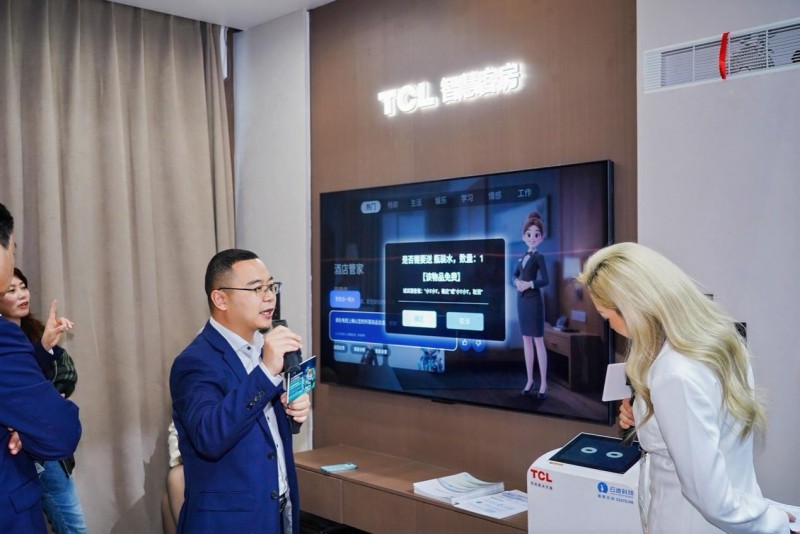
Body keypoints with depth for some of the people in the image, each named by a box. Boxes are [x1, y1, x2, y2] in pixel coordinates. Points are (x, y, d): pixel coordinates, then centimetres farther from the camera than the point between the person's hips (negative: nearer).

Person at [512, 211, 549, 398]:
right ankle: (530, 380, 21)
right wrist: (517, 282, -1)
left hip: (534, 301, -7)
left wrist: (529, 284, -20)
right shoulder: (523, 257, 10)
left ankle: (543, 384, 3)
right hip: (521, 301, 7)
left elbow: (545, 280, -16)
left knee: (538, 341, -3)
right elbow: (514, 275, 19)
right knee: (526, 340, 11)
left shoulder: (539, 257, -8)